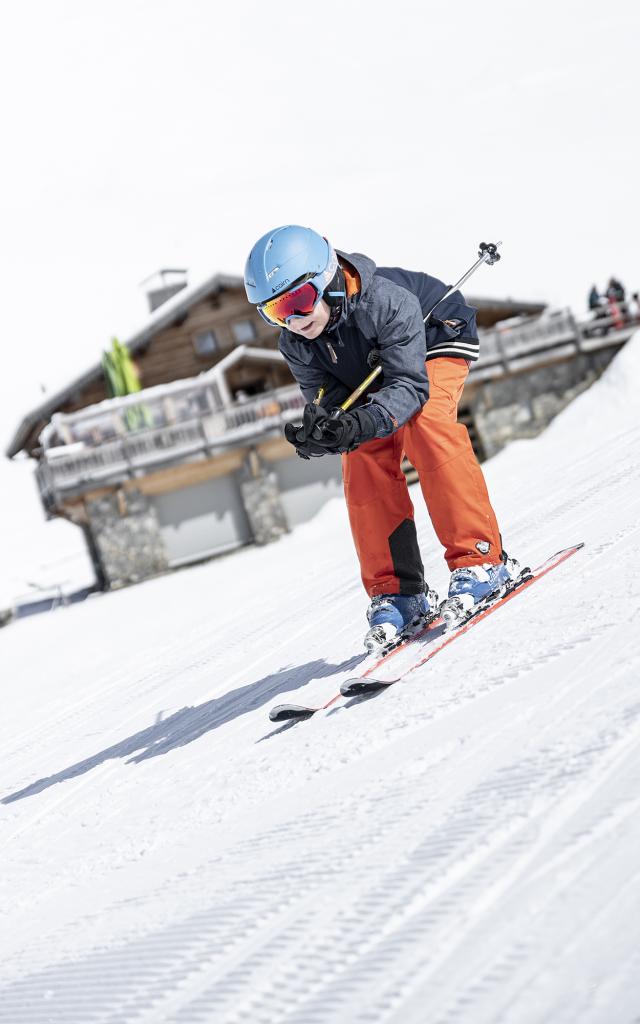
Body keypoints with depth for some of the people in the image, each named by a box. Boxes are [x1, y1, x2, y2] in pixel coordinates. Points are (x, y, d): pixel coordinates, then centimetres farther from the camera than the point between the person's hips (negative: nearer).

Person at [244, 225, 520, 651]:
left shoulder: (388, 302, -40)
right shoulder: (296, 345, -23)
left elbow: (410, 384, -42)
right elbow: (325, 397, -20)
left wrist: (362, 424, -60)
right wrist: (320, 427, -46)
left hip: (435, 342, -5)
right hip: (370, 373, 5)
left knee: (424, 422, -32)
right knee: (365, 462, -15)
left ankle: (480, 557, -32)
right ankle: (395, 591, -10)